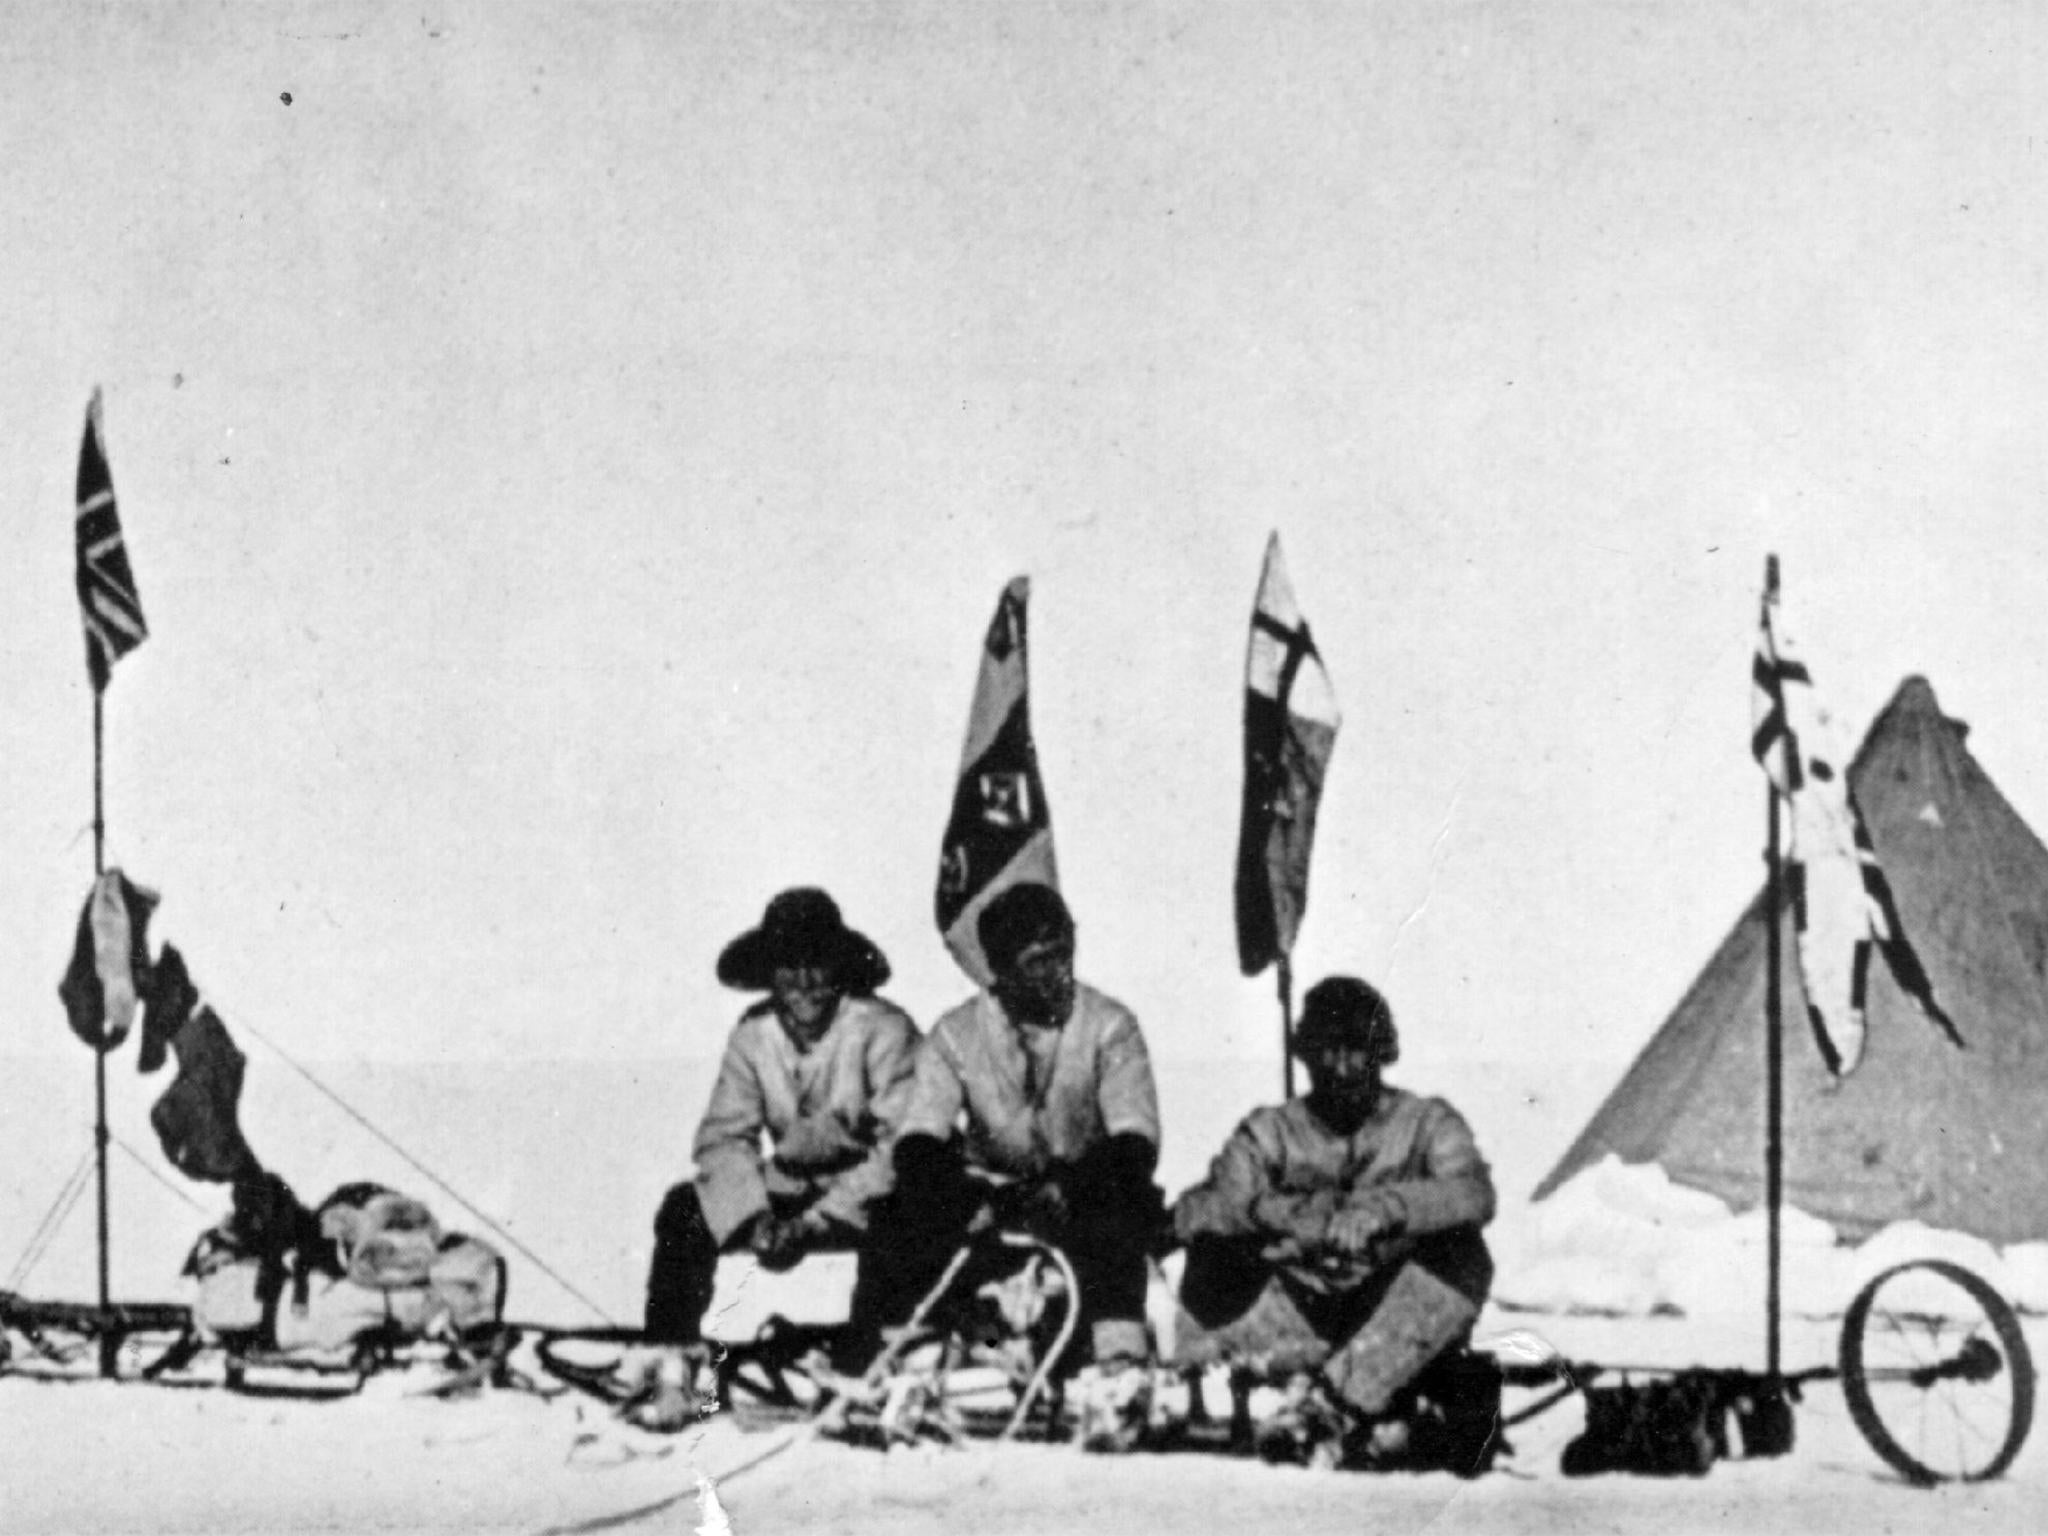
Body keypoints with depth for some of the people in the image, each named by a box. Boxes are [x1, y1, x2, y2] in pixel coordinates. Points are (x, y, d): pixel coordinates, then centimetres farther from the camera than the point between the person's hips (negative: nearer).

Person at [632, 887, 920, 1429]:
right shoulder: (753, 1034, -1)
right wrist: (755, 1218, -23)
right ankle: (673, 1375, -17)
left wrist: (815, 1222, -26)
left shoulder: (883, 1030, -14)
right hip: (789, 1189, 5)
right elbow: (722, 1137, -5)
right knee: (684, 1211, -17)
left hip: (862, 1195, -4)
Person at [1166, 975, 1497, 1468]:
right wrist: (1259, 1208, -29)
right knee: (1211, 1261, -23)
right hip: (1303, 1313, 2)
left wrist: (1384, 1209, -35)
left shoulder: (1426, 1122, 5)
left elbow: (1475, 1195, -17)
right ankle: (1370, 1412, -30)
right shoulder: (1270, 1132, 10)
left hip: (1396, 1321, -2)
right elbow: (1192, 1212, -6)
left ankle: (1331, 1402, -33)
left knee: (1461, 1257, -29)